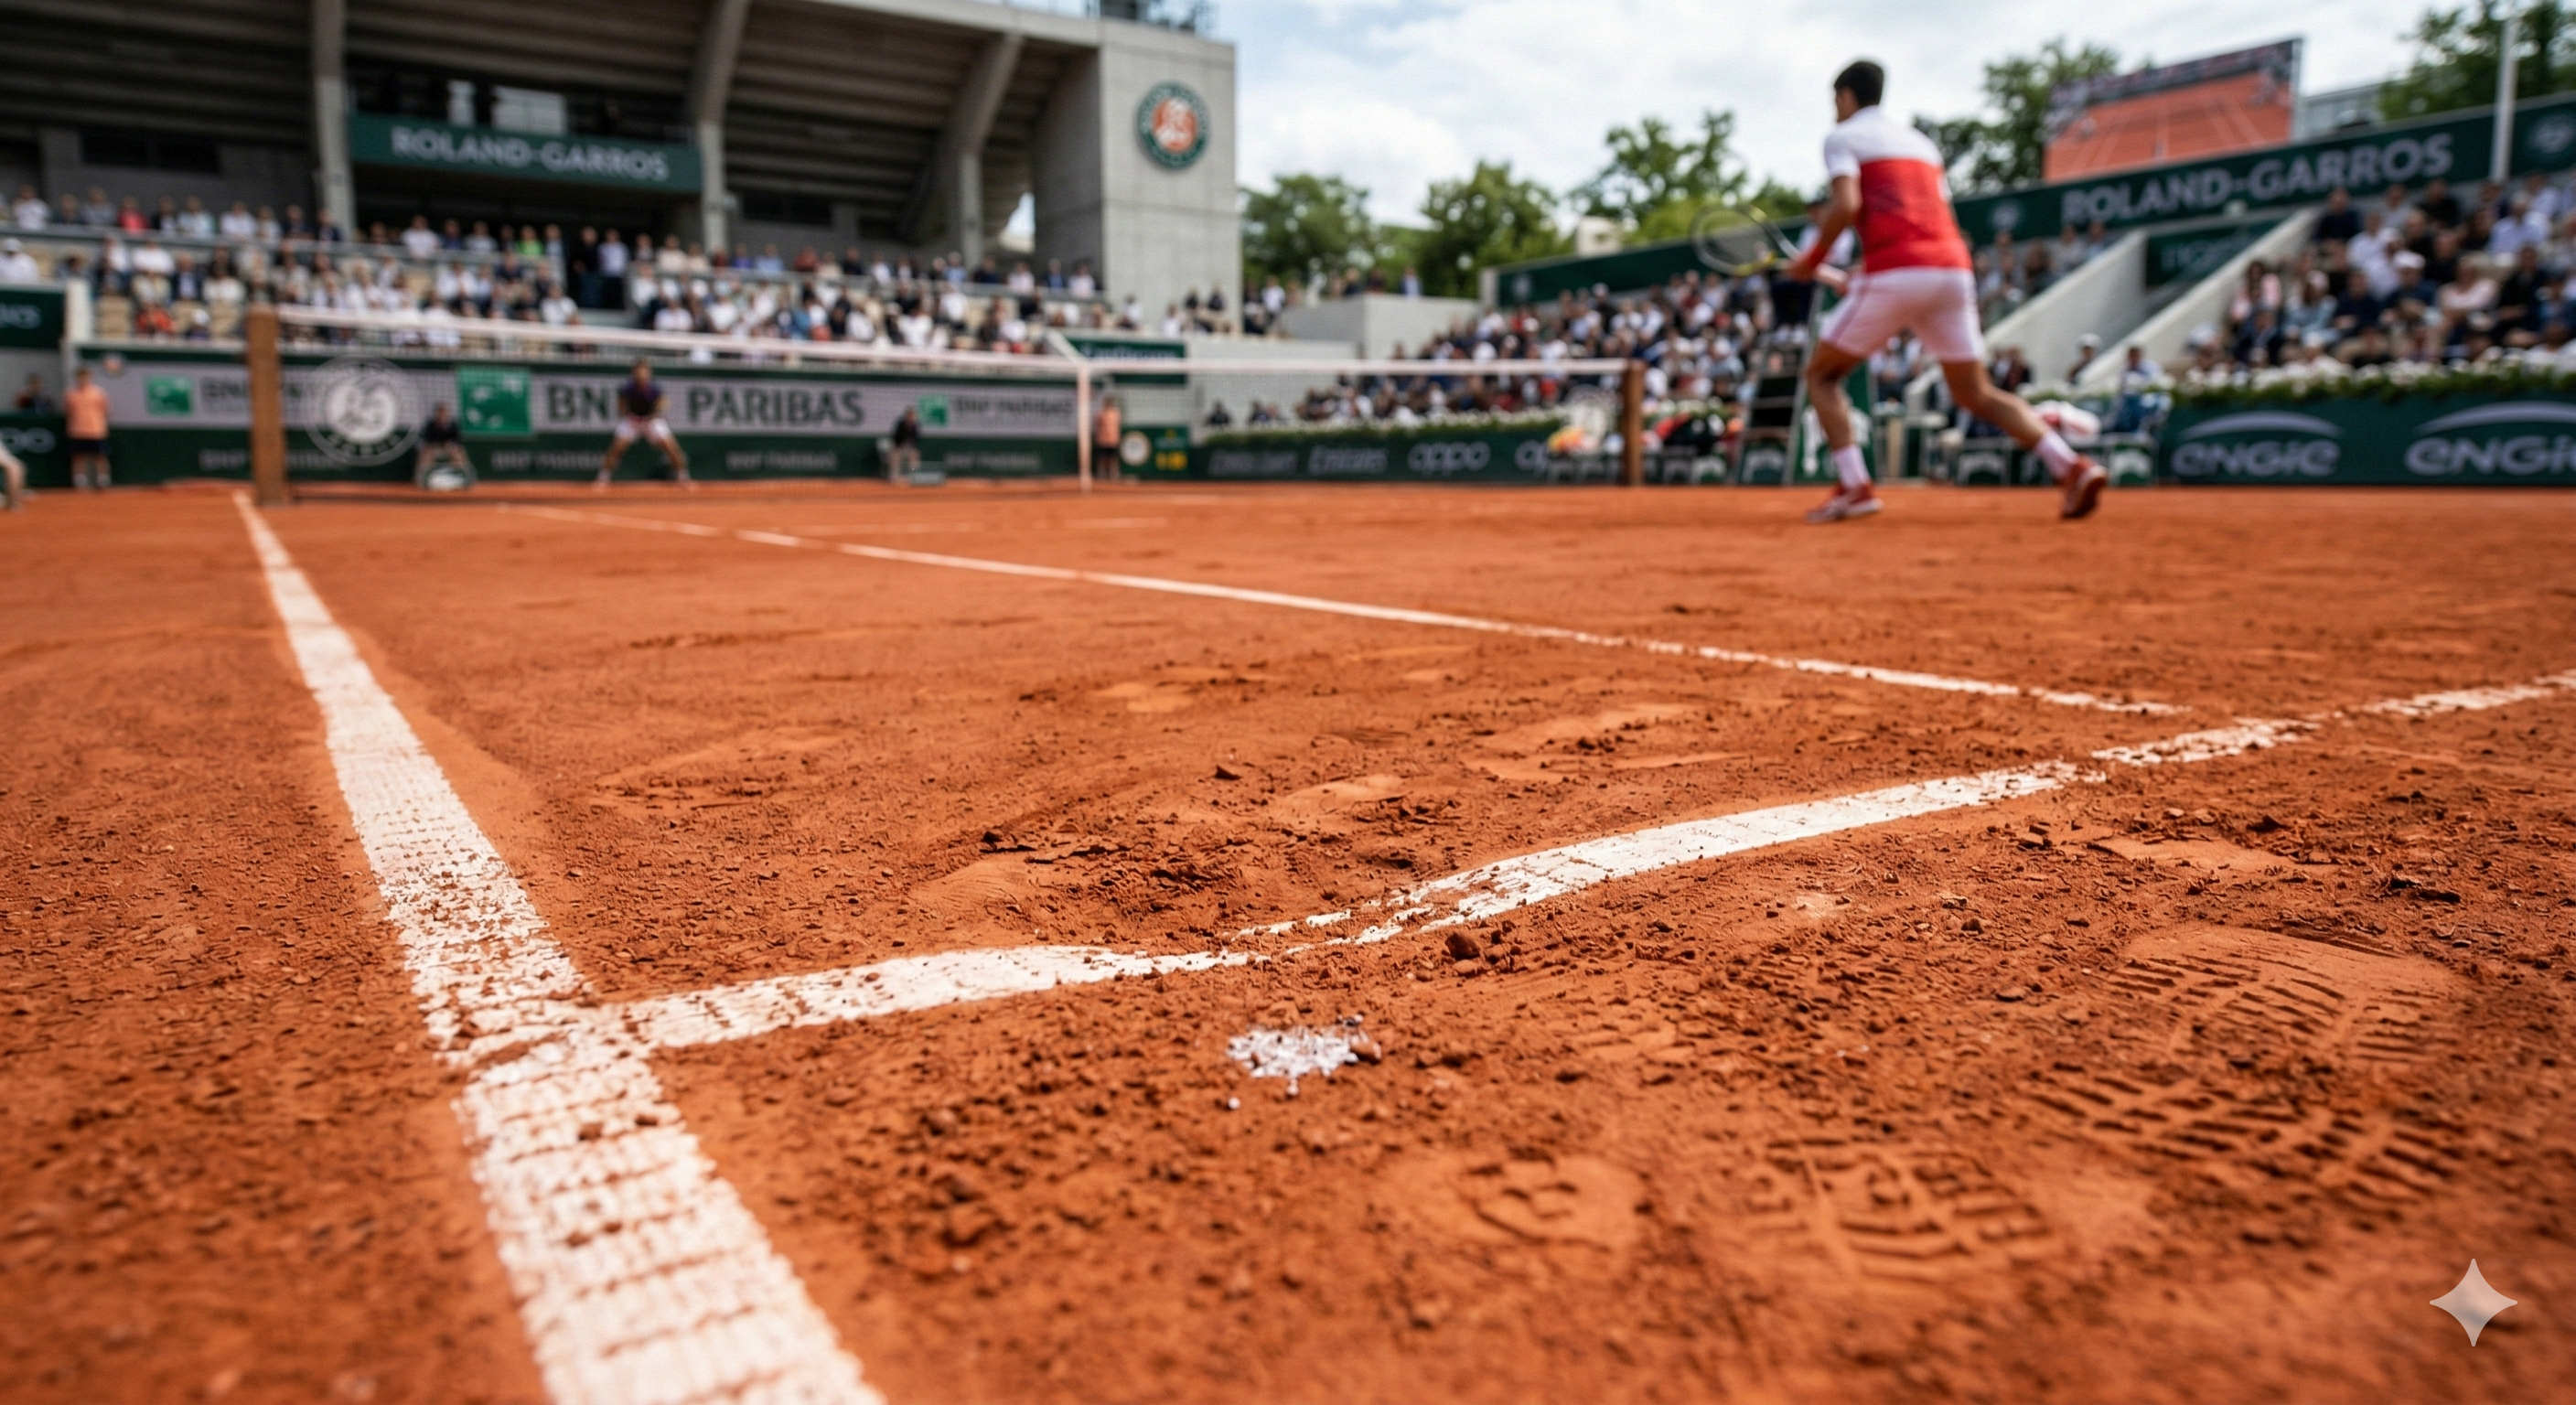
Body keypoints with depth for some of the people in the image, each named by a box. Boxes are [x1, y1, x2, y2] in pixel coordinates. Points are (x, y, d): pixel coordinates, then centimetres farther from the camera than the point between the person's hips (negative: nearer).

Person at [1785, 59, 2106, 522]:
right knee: (1976, 394, 12)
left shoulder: (1843, 137, 8)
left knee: (1821, 374, 10)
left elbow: (1846, 204, -10)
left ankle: (1855, 487, -6)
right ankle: (2072, 466, -6)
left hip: (1893, 275, -6)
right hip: (1954, 271, 6)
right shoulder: (1921, 142, 29)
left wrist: (1813, 259, 3)